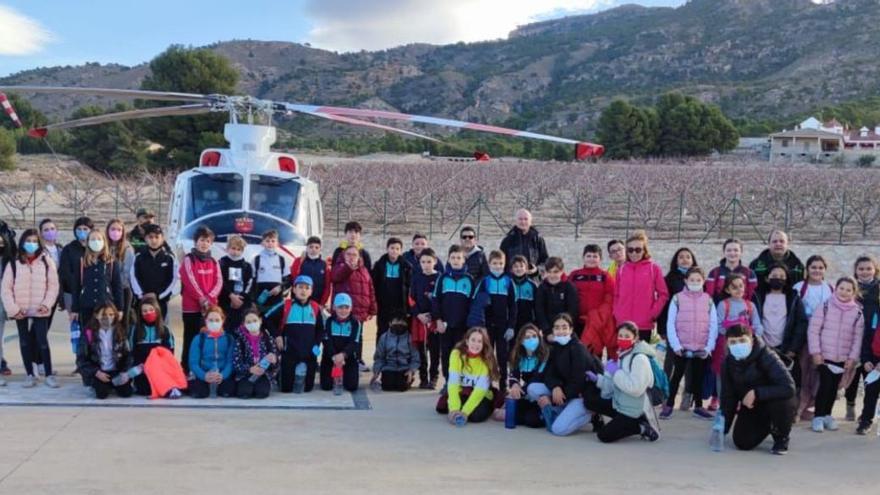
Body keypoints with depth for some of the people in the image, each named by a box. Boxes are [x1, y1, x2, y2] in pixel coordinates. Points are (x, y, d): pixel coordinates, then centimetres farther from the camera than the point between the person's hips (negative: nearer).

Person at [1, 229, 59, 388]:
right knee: (25, 342, 8)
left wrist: (46, 304, -11)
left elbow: (53, 285, 1)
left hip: (40, 311, -2)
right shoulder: (13, 264, 2)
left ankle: (49, 374, 4)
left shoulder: (46, 262, 2)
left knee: (42, 341, -3)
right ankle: (30, 375, 16)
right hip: (21, 312, 2)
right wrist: (13, 309, -8)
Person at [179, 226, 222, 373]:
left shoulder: (214, 262, 14)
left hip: (211, 307, 5)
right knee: (191, 339, -3)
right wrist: (202, 299, -14)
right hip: (191, 307, -5)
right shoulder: (188, 259, -1)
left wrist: (209, 298, -12)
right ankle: (186, 369, 1)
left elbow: (219, 282, 4)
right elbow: (190, 281, -11)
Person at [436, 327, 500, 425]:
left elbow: (481, 389, -26)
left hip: (480, 396, -3)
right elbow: (453, 382, -24)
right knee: (441, 407, -19)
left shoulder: (487, 360, -19)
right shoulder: (457, 354, -16)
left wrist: (465, 411, -37)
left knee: (476, 415, -30)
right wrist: (454, 409, -36)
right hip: (461, 392, 3)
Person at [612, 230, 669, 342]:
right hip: (623, 324, 2)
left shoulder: (654, 268, 0)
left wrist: (653, 314, -6)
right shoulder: (621, 269, 8)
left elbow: (663, 294, 1)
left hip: (644, 325, -2)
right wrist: (617, 313, 3)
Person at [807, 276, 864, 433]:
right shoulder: (826, 307, -6)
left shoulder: (857, 313, 0)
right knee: (825, 385, -6)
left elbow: (858, 337, 2)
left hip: (843, 358, 3)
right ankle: (818, 416, 6)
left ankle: (827, 415, 25)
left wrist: (853, 357, -2)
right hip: (824, 355, -3)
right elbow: (813, 330, -6)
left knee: (834, 387, 11)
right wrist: (815, 352, -10)